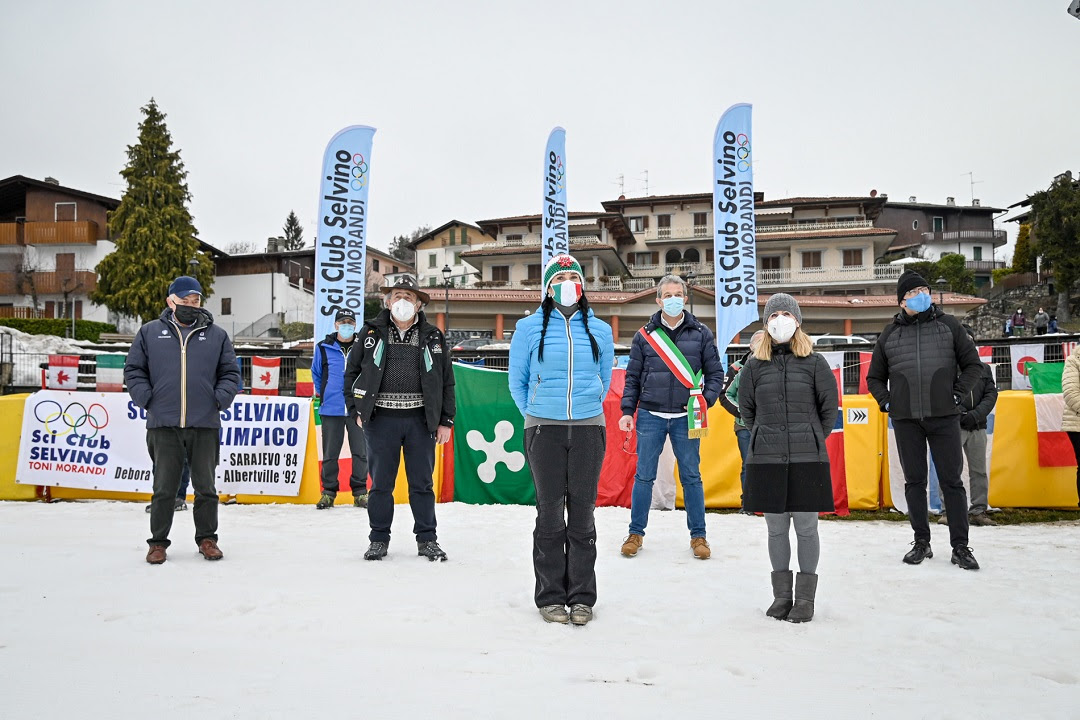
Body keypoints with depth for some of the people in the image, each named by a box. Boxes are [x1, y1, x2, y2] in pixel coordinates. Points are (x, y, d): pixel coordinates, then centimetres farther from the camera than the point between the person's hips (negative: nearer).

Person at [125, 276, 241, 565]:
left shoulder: (216, 335, 8)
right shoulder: (149, 332, 6)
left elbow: (230, 372, 10)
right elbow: (134, 370, 9)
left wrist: (220, 398, -4)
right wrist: (146, 398, -3)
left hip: (205, 425, 1)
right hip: (164, 425, -1)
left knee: (206, 487, 9)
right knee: (164, 488, 5)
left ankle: (207, 539, 22)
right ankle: (158, 542, 19)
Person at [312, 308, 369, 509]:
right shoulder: (323, 348, 4)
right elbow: (316, 373, 19)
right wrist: (323, 394, 15)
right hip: (331, 410, 1)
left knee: (360, 452, 3)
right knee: (330, 453, 6)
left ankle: (360, 492, 14)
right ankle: (328, 492, 16)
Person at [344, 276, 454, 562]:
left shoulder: (433, 336, 6)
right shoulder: (371, 332, 5)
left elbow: (447, 381, 8)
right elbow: (352, 371, 11)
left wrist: (446, 421, 4)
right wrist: (356, 410, 3)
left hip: (421, 420, 0)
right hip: (381, 420, 0)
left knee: (422, 483, 7)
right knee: (381, 483, 6)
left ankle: (427, 539, 18)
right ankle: (379, 539, 20)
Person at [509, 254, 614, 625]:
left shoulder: (600, 330, 7)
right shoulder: (529, 328, 1)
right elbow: (518, 382, 11)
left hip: (588, 430, 2)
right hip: (544, 431, -1)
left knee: (582, 513, 5)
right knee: (550, 514, 2)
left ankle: (581, 597, 16)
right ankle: (551, 597, 13)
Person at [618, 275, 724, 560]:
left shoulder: (701, 334, 4)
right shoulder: (645, 335, 5)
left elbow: (715, 373, 6)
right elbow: (633, 377, 6)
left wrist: (705, 402, -8)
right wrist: (627, 411, -2)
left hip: (686, 418, 0)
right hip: (650, 416, 0)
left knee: (691, 477, 7)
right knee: (644, 476, 5)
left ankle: (698, 535, 18)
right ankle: (636, 532, 17)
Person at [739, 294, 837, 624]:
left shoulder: (814, 362, 0)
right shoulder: (755, 365, 5)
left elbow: (830, 407, 7)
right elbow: (746, 409, 14)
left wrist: (811, 439, 11)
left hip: (808, 460, -1)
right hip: (766, 460, 2)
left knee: (806, 528, 4)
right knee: (776, 528, 10)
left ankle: (805, 597, 17)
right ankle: (781, 594, 22)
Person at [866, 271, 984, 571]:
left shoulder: (948, 325, 7)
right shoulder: (890, 334, 10)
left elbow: (973, 365, 9)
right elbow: (874, 377, 18)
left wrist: (957, 394, -3)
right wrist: (887, 403, 4)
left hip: (944, 417, -1)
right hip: (906, 420, 2)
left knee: (952, 480, 1)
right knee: (914, 481, 7)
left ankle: (960, 547, 9)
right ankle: (921, 543, 17)